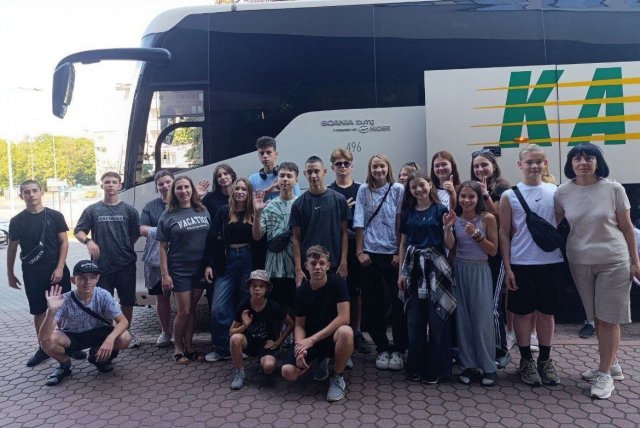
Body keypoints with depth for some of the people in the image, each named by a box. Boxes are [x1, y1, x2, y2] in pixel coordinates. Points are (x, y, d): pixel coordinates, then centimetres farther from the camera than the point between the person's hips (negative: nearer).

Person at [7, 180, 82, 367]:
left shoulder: (55, 216, -2)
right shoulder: (17, 221, 1)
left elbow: (64, 242, -2)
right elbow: (12, 248, 9)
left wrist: (59, 268, -11)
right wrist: (10, 274, 10)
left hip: (57, 270, -1)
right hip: (32, 273, 1)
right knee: (39, 311, 9)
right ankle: (43, 348, 21)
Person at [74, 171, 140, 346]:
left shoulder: (128, 210, 3)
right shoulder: (92, 210, 4)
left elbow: (136, 233, 9)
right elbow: (78, 231, 5)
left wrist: (127, 248, 2)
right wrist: (88, 241, -13)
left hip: (126, 265, 1)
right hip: (101, 266, 0)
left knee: (127, 301, 11)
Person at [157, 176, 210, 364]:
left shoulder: (203, 211, 4)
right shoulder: (168, 215, -4)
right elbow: (163, 247, -4)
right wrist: (165, 274, -9)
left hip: (200, 268, 3)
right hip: (179, 270, -3)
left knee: (192, 309, 12)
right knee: (183, 311, 1)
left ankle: (189, 346, 25)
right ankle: (178, 346, 22)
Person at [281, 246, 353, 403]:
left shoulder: (337, 283, -14)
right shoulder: (301, 291, -4)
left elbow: (344, 318, -21)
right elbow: (299, 325, 1)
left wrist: (313, 339, -23)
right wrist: (300, 345, -22)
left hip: (332, 336, -3)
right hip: (309, 339, 3)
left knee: (346, 332, -38)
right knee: (288, 372, -20)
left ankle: (338, 378, -8)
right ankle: (321, 360, 15)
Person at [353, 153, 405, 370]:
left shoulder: (398, 189, 2)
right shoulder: (364, 190, 5)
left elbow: (401, 223, -1)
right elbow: (359, 223, 3)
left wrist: (400, 252, -5)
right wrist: (360, 251, -3)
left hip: (393, 253, -1)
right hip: (370, 254, 1)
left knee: (398, 302, 1)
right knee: (374, 303, 6)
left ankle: (398, 349, 14)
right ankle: (382, 348, 19)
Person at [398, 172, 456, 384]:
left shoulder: (440, 210, 0)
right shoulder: (407, 213, 9)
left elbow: (449, 245, -1)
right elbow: (403, 244, 10)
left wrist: (447, 227, -19)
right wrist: (401, 272, 4)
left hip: (434, 267, -3)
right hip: (413, 268, 3)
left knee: (437, 319, 3)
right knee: (414, 320, 8)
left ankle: (435, 369, 17)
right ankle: (415, 368, 22)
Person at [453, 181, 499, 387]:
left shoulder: (487, 219, -4)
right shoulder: (455, 219, 2)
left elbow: (493, 250, -4)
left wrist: (477, 235, -16)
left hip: (480, 271, -2)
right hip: (460, 271, 2)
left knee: (483, 319, 1)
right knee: (463, 319, 6)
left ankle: (488, 368, 13)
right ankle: (468, 365, 16)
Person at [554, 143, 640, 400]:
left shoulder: (613, 189, -7)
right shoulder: (563, 193, -3)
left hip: (613, 261, -2)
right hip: (580, 262, 3)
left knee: (608, 318, 2)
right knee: (597, 317, 13)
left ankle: (605, 373, 15)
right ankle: (611, 364, 32)